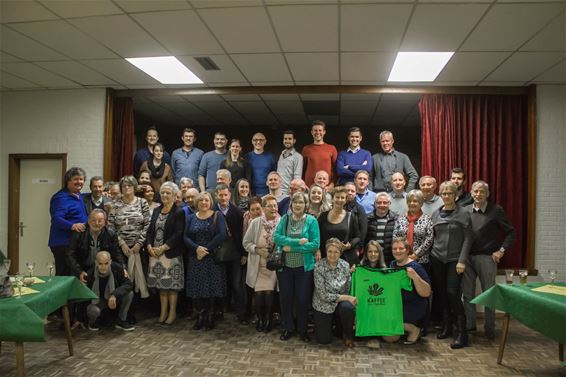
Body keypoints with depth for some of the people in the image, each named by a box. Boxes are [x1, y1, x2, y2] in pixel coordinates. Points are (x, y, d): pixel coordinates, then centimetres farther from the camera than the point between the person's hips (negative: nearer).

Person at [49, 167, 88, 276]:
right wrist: (72, 226, -42)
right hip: (63, 244, -9)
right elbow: (56, 219, -24)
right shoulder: (61, 197, -13)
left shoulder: (79, 196, 15)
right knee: (63, 275, -8)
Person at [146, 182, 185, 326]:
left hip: (171, 253, -5)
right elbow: (150, 230, 12)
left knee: (172, 284, 1)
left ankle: (172, 314, 12)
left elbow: (178, 234, -13)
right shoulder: (156, 211, 13)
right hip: (155, 253, 6)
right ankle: (163, 313, 20)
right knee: (161, 285, 11)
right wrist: (149, 246, -3)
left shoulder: (179, 212, -6)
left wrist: (163, 248, -16)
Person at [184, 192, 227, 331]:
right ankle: (199, 317, 14)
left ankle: (210, 318, 11)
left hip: (213, 258, -3)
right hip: (195, 258, 3)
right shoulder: (191, 218, 11)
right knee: (196, 288, 2)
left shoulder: (217, 216, 0)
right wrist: (196, 248, -15)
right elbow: (186, 237, 3)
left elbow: (222, 235, -12)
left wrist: (206, 249, -16)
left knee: (211, 287, -1)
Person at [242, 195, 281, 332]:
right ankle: (260, 318, 25)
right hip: (258, 265, 1)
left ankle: (268, 319, 22)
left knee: (269, 293, -2)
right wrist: (258, 250, -14)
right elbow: (246, 242, 0)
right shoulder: (255, 223, -5)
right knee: (258, 293, 1)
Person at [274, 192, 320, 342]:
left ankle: (302, 329, 28)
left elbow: (315, 244, -14)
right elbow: (277, 237, -11)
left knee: (303, 299, 9)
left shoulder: (311, 221, -5)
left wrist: (291, 247, -17)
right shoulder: (285, 219, 2)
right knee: (285, 298, 11)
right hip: (285, 266, 2)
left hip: (304, 267, -2)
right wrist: (298, 241, -21)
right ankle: (288, 328, 29)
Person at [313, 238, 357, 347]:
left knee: (348, 307, -33)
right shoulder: (319, 266, -19)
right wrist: (346, 298, -22)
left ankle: (347, 335, -3)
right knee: (324, 340, -3)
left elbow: (348, 289, 0)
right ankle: (331, 322, 30)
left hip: (341, 302, 2)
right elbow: (323, 295, -21)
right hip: (323, 305, -2)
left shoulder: (345, 265, -9)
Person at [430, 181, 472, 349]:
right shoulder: (435, 214, 9)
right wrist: (431, 253, 6)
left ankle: (461, 332, -3)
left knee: (453, 293, -11)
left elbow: (467, 239, -5)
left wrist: (462, 261, -12)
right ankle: (446, 326, 22)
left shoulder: (463, 214, -3)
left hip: (454, 260, -4)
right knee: (441, 293, 7)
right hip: (437, 258, 4)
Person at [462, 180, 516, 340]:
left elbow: (510, 232, 1)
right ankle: (469, 325, 24)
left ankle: (489, 328, 18)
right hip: (467, 257, 3)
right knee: (467, 293, 10)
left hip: (487, 257, -3)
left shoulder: (496, 210, -3)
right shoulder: (465, 210, 5)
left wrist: (501, 250, -7)